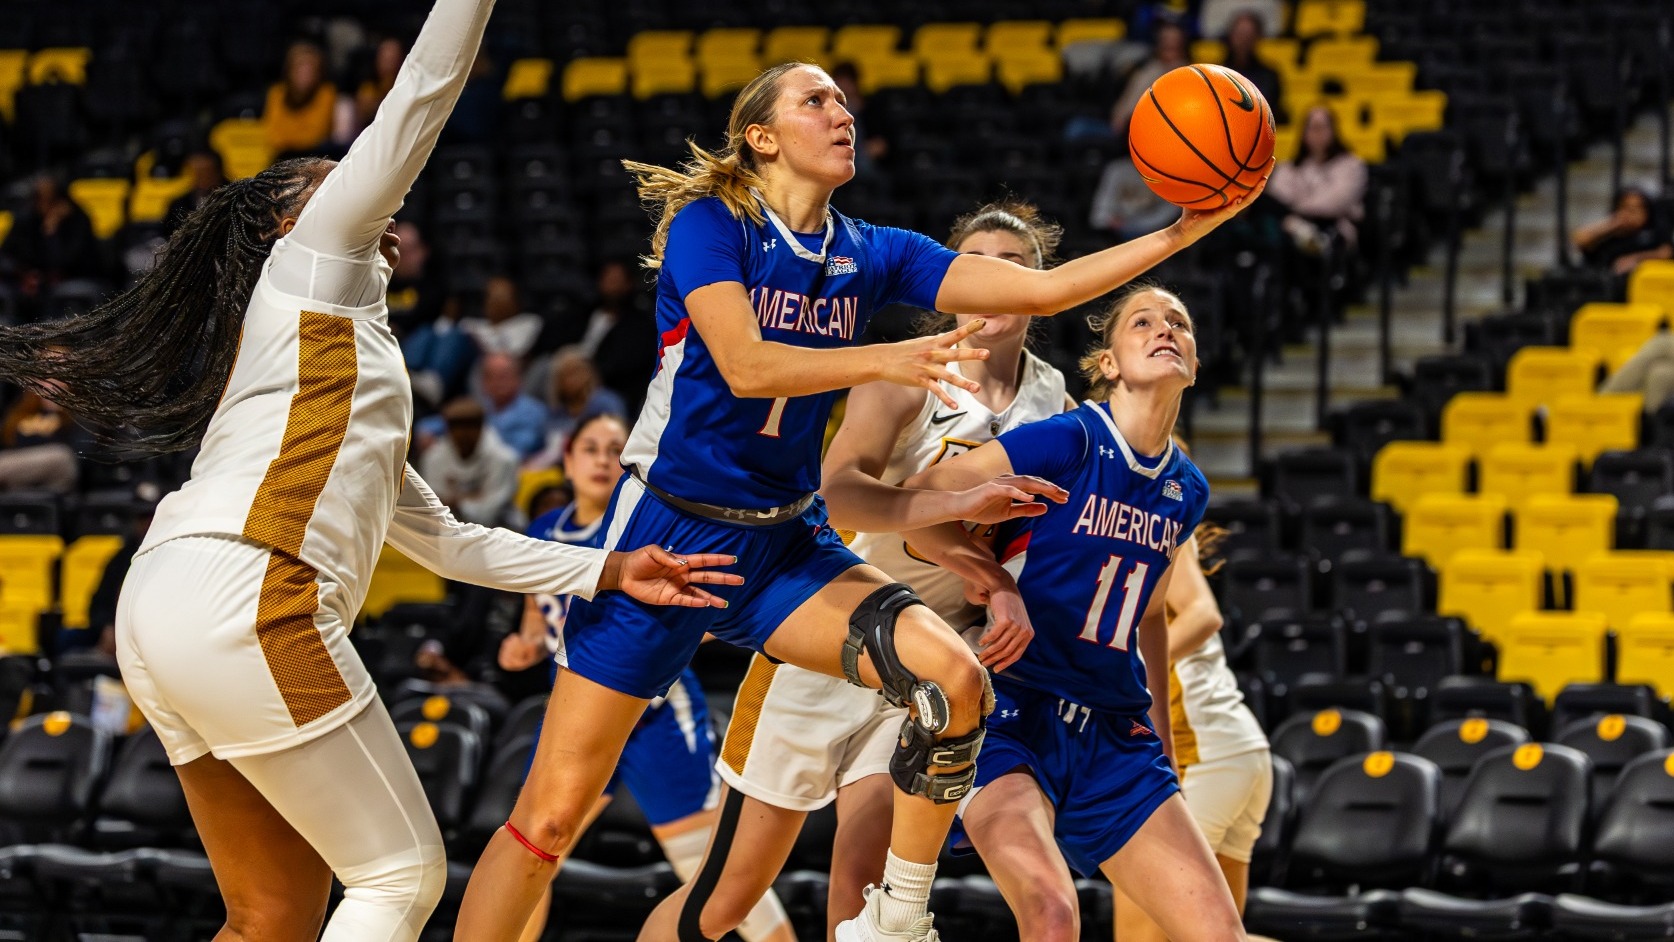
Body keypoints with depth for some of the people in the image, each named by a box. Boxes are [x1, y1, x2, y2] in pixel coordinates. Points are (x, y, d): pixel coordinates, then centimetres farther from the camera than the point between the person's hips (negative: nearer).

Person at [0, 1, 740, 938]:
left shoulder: (351, 399, 35)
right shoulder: (312, 258, 12)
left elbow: (450, 541, 38)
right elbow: (424, 91, 4)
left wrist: (609, 571, 35)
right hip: (246, 605, -9)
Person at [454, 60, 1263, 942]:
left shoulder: (872, 255, 6)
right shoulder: (709, 224, -9)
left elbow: (1043, 288, 0)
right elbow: (745, 365, -25)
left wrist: (1184, 231, -10)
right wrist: (887, 361, -37)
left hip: (785, 546, 5)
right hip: (670, 532, -5)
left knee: (953, 678, -19)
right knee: (553, 811, -7)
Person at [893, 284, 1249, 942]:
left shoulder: (1187, 491, 10)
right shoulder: (1068, 441, -11)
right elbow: (915, 503, -11)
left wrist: (1163, 740, 26)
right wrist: (999, 585, -21)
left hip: (1114, 738, 7)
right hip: (1012, 716, -6)